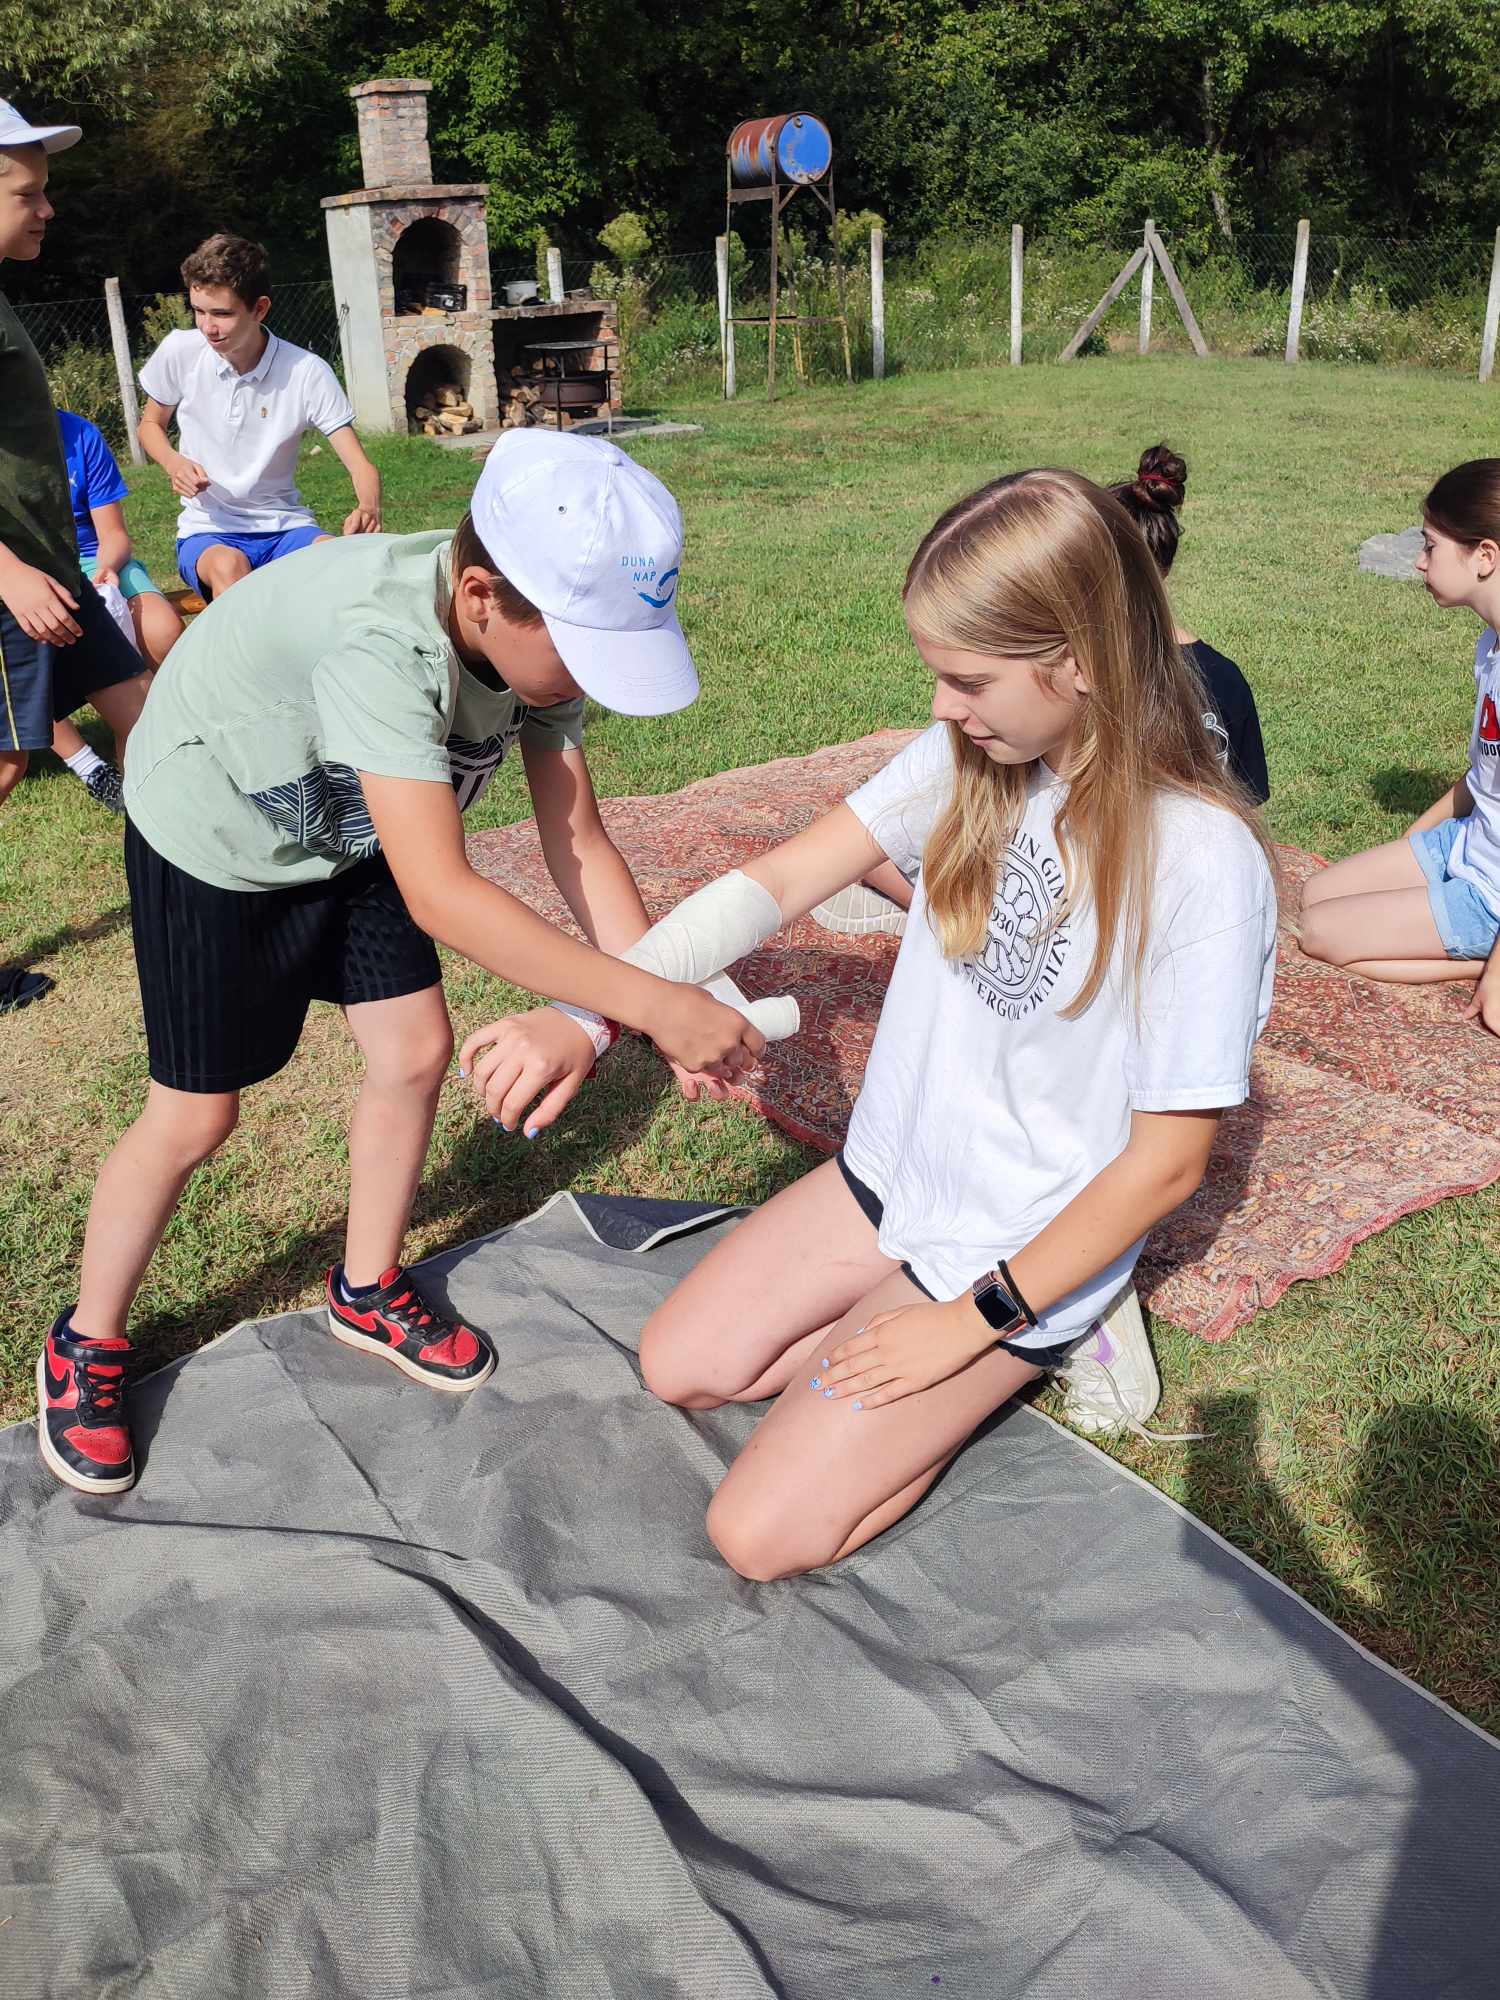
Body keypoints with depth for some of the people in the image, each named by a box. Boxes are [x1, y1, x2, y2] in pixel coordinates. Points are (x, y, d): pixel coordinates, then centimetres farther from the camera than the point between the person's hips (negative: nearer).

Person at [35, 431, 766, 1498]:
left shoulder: (541, 626, -21)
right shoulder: (379, 639, -43)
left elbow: (579, 839, -16)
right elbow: (439, 895, -49)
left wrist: (669, 996, -26)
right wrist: (650, 1003, -46)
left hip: (346, 828, 6)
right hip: (211, 836, -6)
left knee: (416, 1051, 4)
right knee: (196, 1115, -1)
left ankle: (368, 1289, 28)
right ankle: (86, 1346, 24)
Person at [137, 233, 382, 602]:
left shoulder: (306, 372, -10)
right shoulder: (180, 352, -5)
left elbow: (360, 466, -12)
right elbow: (151, 424, 14)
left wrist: (368, 509, -36)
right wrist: (174, 462, -10)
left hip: (284, 525, 0)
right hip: (207, 530, 0)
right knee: (228, 565, -36)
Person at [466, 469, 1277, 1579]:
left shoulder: (1200, 862, -27)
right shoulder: (969, 757, -9)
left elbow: (1168, 1158, -21)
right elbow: (779, 881, -9)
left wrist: (973, 1321, -16)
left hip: (1021, 1246, -6)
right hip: (889, 1171, 6)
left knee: (763, 1531, -7)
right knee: (679, 1366, 10)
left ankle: (1038, 1346, 9)